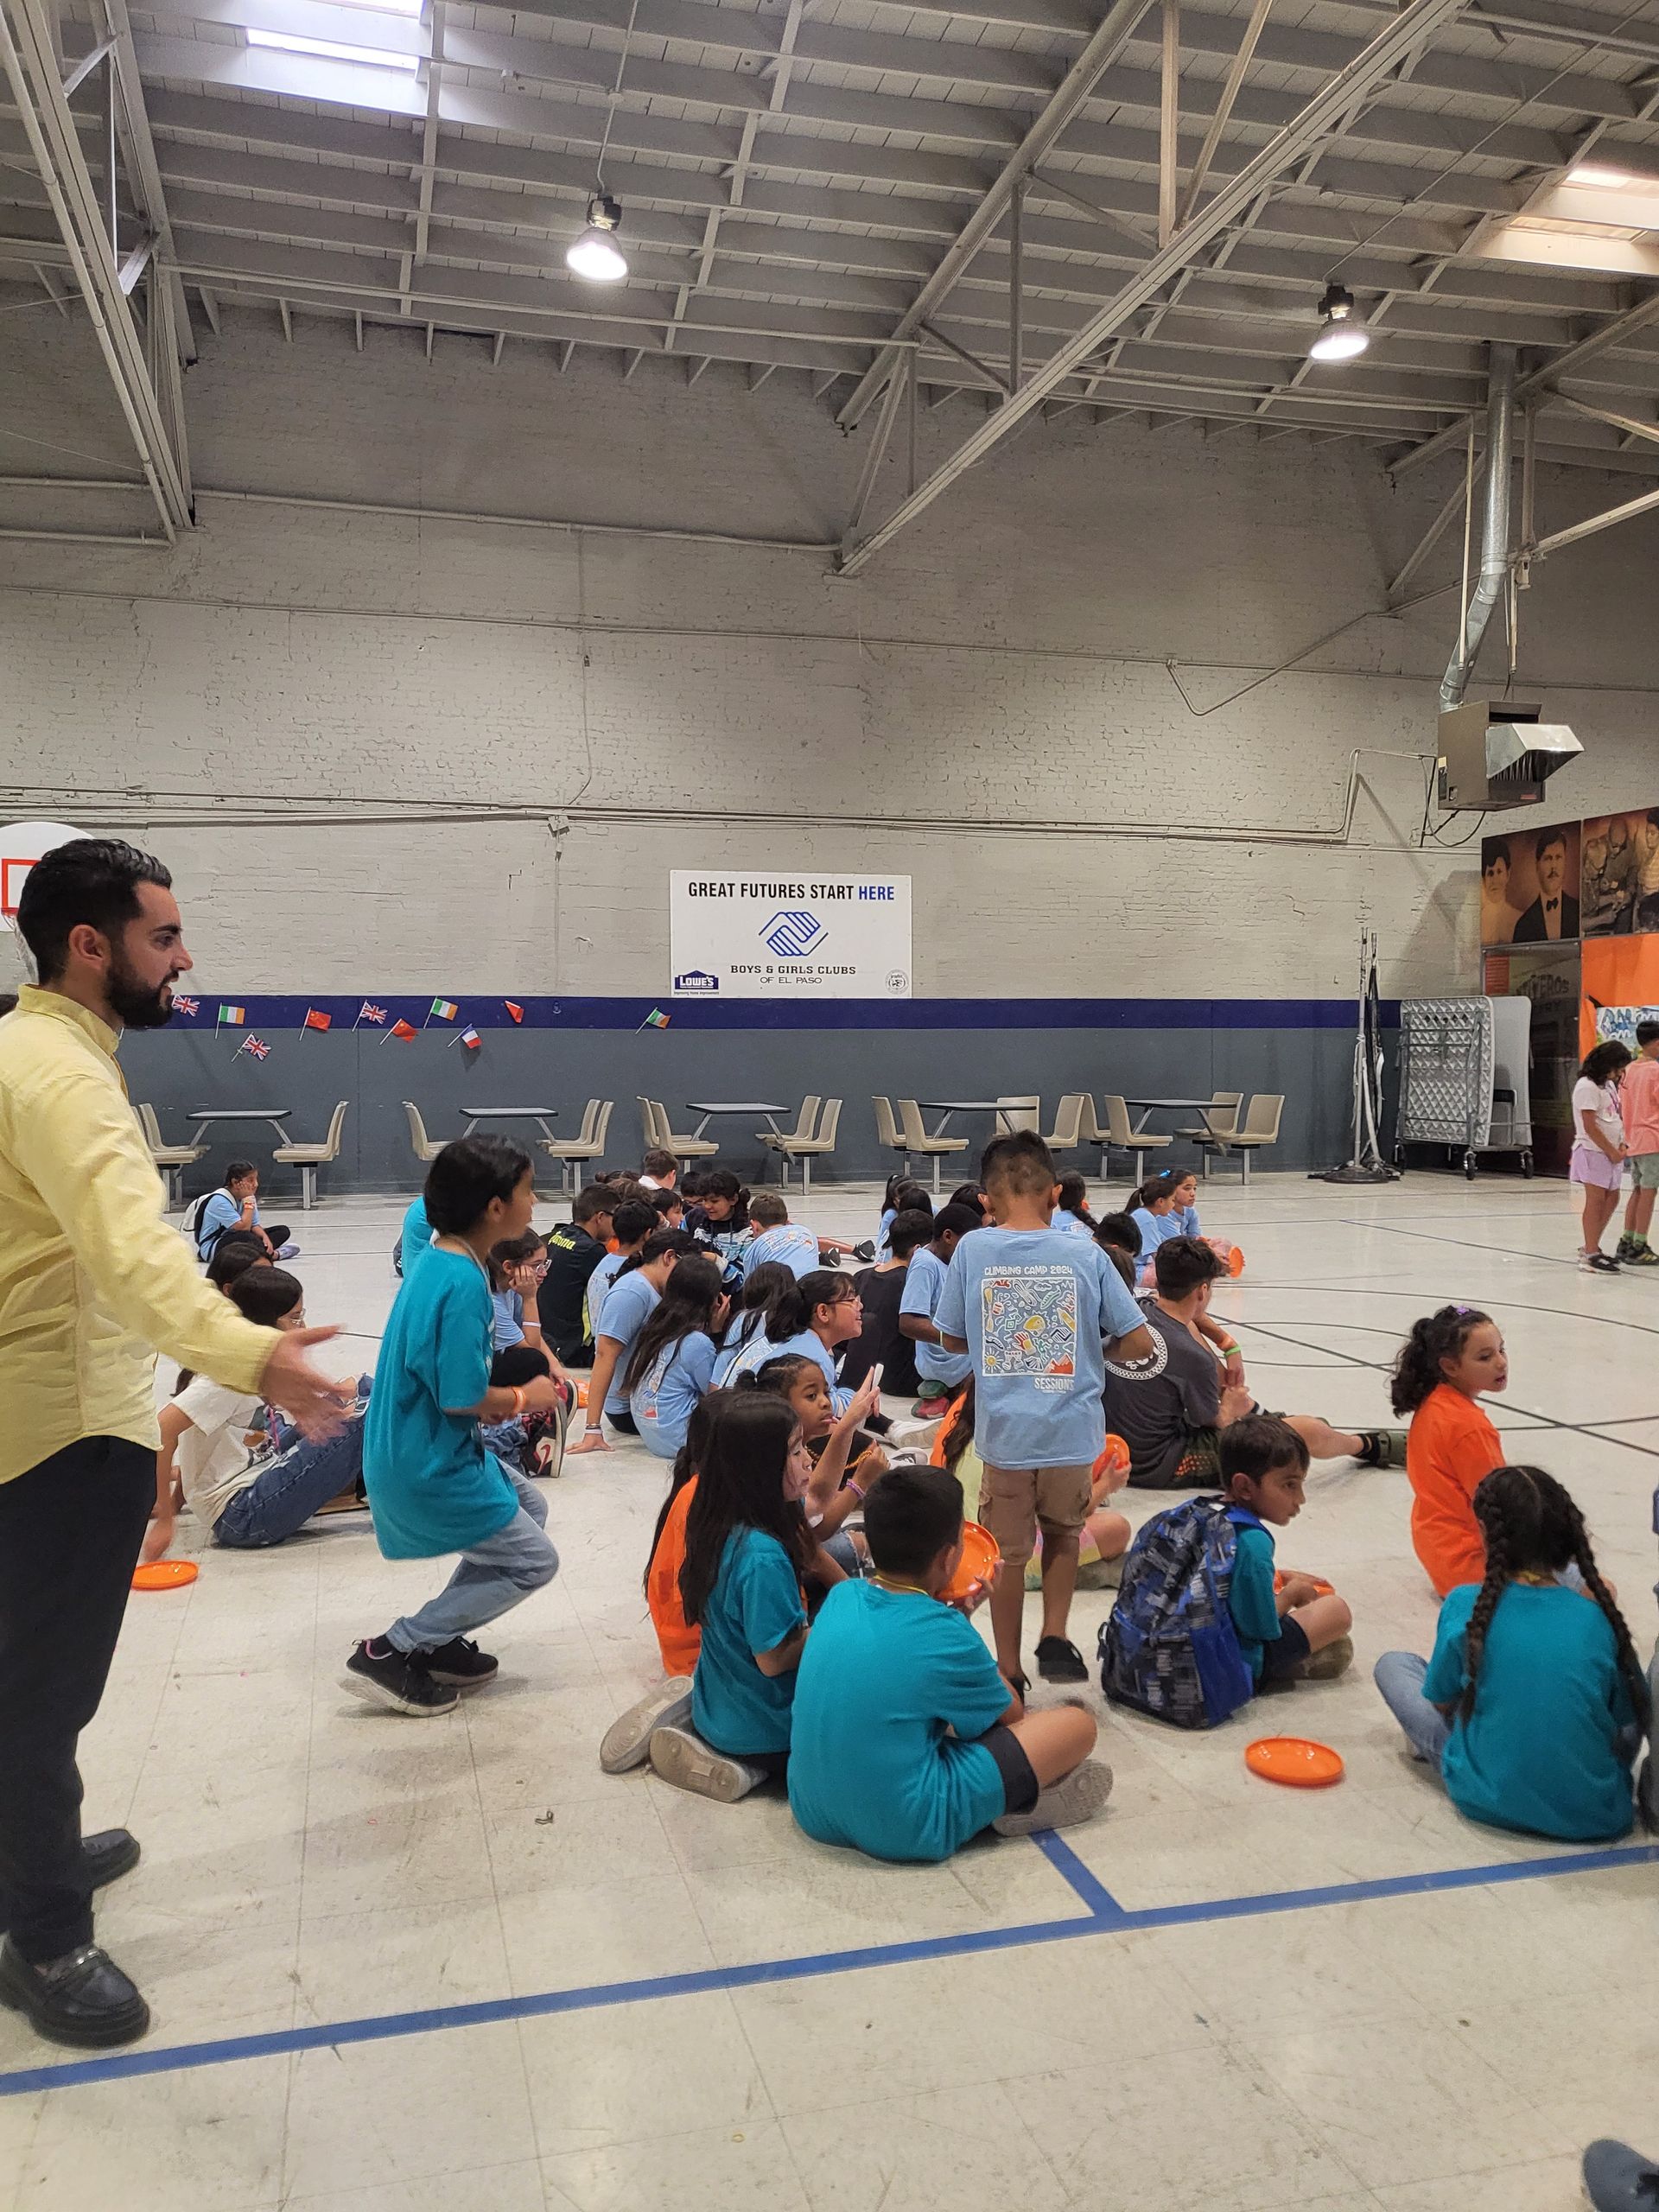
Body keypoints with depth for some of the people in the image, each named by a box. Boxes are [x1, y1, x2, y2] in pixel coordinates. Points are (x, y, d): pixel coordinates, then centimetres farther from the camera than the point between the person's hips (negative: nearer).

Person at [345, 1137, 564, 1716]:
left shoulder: (437, 1262, 5)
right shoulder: (464, 1283, -25)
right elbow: (462, 1398, -25)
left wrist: (500, 1399, 7)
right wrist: (523, 1398, -7)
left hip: (414, 1450, 10)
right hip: (430, 1467, -10)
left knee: (529, 1506, 23)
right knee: (533, 1561, 2)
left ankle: (439, 1641, 24)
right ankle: (391, 1652, 4)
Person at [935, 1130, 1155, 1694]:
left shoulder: (971, 1249, -6)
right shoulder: (1086, 1254, -6)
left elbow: (951, 1340, 4)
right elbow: (1139, 1343, -3)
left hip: (1004, 1432, -1)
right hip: (1072, 1430, 1)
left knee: (1007, 1552, 16)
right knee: (1063, 1532, 28)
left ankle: (1010, 1672, 25)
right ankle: (1055, 1637, 20)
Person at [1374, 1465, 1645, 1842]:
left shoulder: (1465, 1604, -9)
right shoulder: (1598, 1616, -7)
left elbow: (1441, 1701, 4)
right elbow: (1632, 1721, 6)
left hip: (1490, 1803, 0)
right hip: (1595, 1817, 1)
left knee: (1392, 1664, 16)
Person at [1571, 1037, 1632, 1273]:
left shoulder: (1609, 1085, 15)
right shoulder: (1587, 1086, -14)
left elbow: (1617, 1117, 18)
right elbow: (1590, 1126, -18)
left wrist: (1620, 1145, 2)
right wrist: (1611, 1151, -14)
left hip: (1610, 1152, 9)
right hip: (1593, 1151, -9)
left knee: (1612, 1199, 12)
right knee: (1596, 1200, -8)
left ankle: (1590, 1247, 23)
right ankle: (1590, 1257, -5)